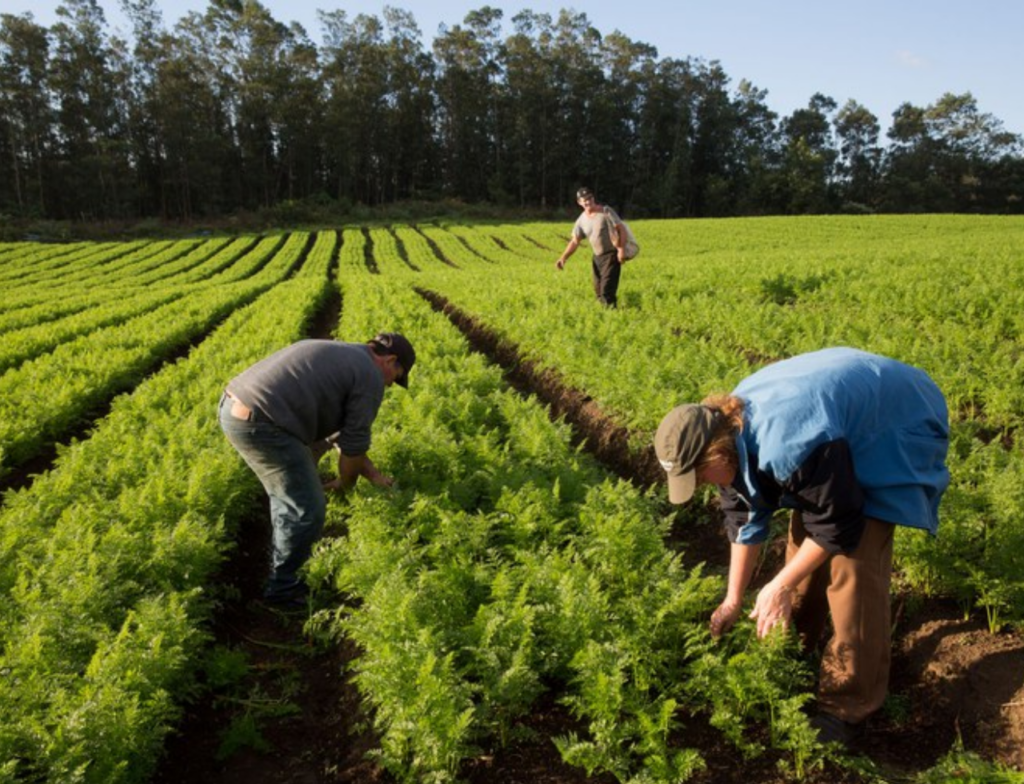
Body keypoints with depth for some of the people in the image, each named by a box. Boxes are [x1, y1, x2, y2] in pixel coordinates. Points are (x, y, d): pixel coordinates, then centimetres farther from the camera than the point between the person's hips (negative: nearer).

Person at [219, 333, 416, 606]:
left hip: (233, 408, 10)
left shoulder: (336, 356, 26)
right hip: (261, 424, -10)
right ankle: (282, 587, 20)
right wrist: (345, 485, 20)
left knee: (286, 495, 28)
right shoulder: (369, 377, -2)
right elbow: (353, 444, 1)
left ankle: (282, 565, 43)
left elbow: (339, 432, 29)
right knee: (308, 510, 3)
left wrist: (373, 474, 31)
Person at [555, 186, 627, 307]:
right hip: (597, 257, 6)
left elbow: (621, 229, -12)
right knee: (599, 292, 13)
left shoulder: (606, 211, -10)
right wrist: (563, 258, -8)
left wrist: (622, 249, -23)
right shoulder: (581, 220, 4)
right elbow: (575, 241, 4)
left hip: (611, 255, -6)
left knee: (606, 291, -16)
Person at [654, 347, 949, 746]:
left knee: (853, 562, -13)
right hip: (845, 431, 8)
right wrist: (733, 600, 3)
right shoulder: (727, 430, -13)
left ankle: (848, 705, 1)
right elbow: (745, 518, -2)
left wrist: (781, 585, -15)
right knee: (803, 535, 9)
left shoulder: (789, 444, -40)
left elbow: (837, 526, -25)